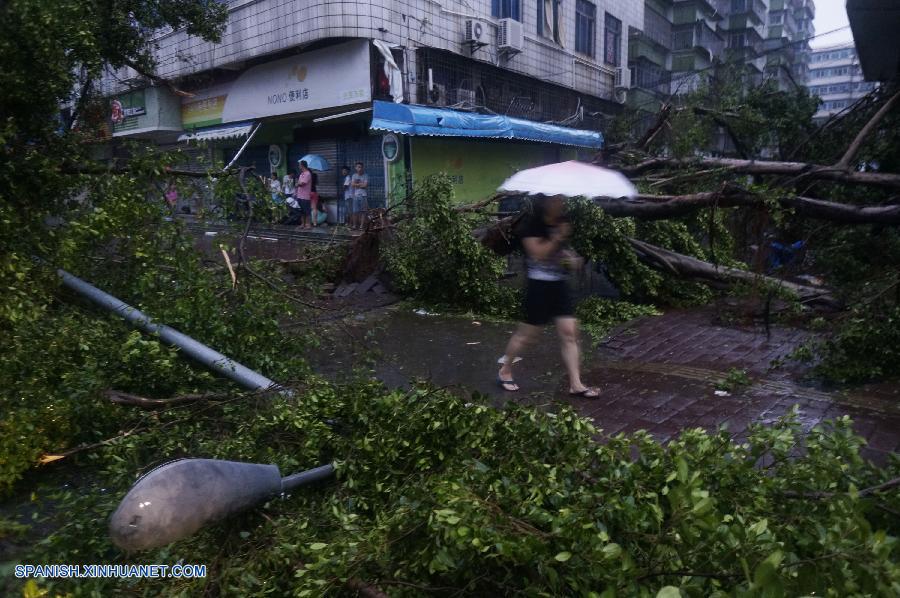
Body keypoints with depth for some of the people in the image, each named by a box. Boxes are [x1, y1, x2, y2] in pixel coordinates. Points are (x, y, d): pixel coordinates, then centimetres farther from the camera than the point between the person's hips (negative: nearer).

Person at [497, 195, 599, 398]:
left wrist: (571, 258, 7)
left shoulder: (561, 223, 9)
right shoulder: (532, 225, -11)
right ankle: (505, 371, 23)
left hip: (558, 285, 7)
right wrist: (558, 237, -24)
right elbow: (538, 253, -21)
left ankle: (575, 384, 5)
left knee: (569, 332, 1)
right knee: (527, 333, 3)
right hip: (539, 285, -7)